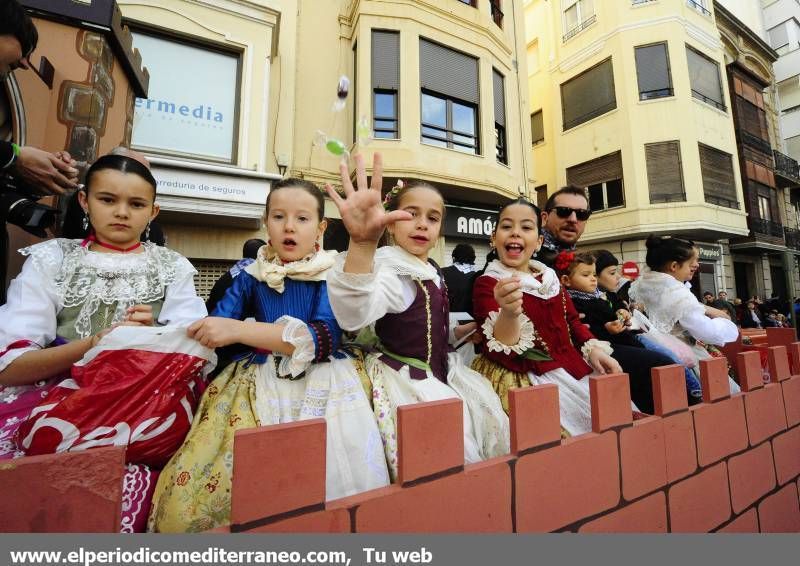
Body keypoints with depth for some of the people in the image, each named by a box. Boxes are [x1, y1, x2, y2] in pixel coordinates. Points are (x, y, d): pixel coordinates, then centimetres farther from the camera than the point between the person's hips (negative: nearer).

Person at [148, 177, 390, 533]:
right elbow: (211, 333, 5)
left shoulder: (330, 276, -3)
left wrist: (239, 330, -22)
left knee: (328, 478, -17)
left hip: (318, 384, -2)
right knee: (193, 484, -12)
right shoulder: (251, 276, 7)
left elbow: (325, 339, -17)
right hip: (257, 383, 3)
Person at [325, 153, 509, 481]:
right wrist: (362, 242, -63)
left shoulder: (433, 272, 4)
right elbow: (354, 315, -49)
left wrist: (465, 330, 7)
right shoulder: (393, 270, -22)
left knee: (489, 417, 16)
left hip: (438, 372, 9)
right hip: (406, 379, -8)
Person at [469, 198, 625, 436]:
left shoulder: (549, 276, 11)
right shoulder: (487, 284, -11)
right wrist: (508, 313, -41)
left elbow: (571, 320, 19)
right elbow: (501, 354, -21)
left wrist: (593, 349, 0)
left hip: (572, 368, 7)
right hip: (527, 378, -7)